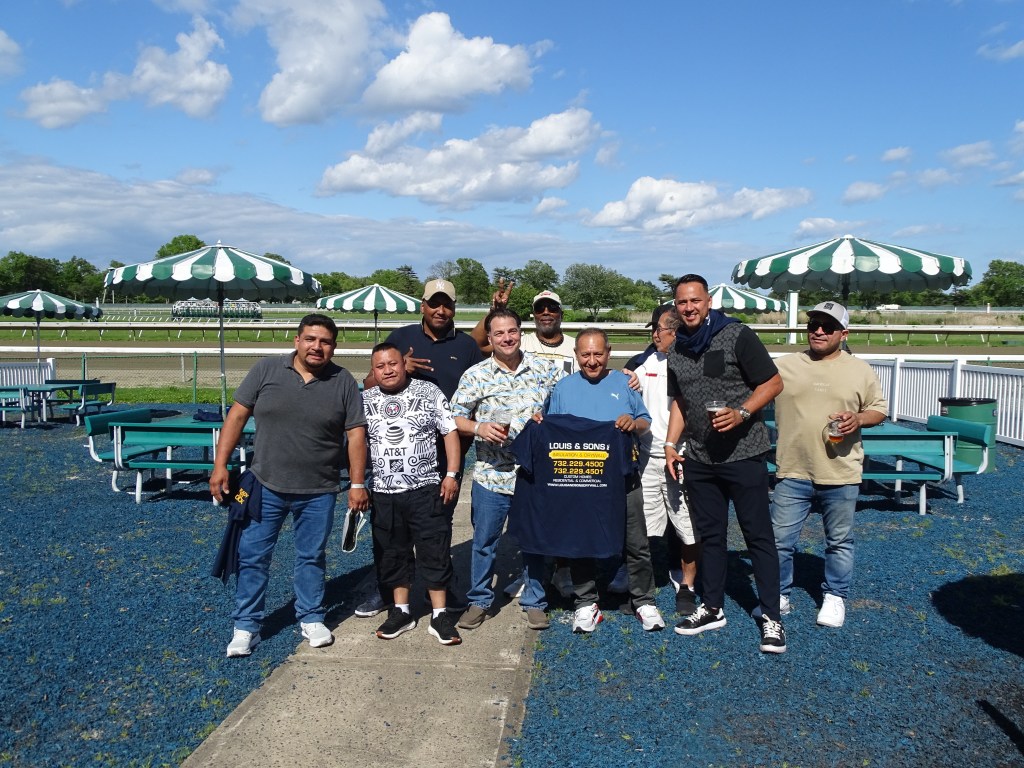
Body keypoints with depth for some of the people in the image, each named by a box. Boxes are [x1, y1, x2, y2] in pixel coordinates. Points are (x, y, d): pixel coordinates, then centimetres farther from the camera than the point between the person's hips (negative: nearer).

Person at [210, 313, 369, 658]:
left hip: (318, 492, 0)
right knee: (252, 556, 6)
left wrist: (357, 484, -5)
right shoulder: (266, 369, -3)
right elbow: (237, 414, -1)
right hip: (265, 485, 0)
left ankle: (311, 618, 31)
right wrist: (220, 465, -5)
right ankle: (246, 626, 20)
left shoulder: (344, 382, -3)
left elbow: (355, 434, -2)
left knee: (312, 557, 13)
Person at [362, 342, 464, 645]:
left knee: (435, 551, 1)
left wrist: (452, 475, -7)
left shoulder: (429, 392, -1)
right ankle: (401, 612, 26)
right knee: (392, 552, 12)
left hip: (426, 489, -3)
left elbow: (450, 432, -1)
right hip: (384, 493, 3)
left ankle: (439, 615, 11)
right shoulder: (364, 400, 6)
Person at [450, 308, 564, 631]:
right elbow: (456, 418, 0)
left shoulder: (545, 369, 1)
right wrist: (479, 428, -19)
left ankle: (534, 602, 29)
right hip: (491, 474, 0)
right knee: (484, 541, 10)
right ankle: (478, 601, 28)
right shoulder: (475, 375, -2)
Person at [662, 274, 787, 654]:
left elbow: (773, 383, -9)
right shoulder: (677, 350, 10)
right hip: (699, 458, 6)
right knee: (710, 535, 14)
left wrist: (741, 413, -22)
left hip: (743, 453, -6)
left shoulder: (737, 336, -9)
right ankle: (712, 608, 26)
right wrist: (670, 444, 8)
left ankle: (771, 617, 10)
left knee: (758, 535, 1)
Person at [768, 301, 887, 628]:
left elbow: (879, 408, 8)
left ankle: (835, 597, 31)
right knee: (780, 539, 6)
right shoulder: (783, 366, 2)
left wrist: (859, 419, -11)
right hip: (792, 473, 1)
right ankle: (779, 595, 23)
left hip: (840, 475, 0)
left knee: (839, 542, 13)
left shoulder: (860, 370, 2)